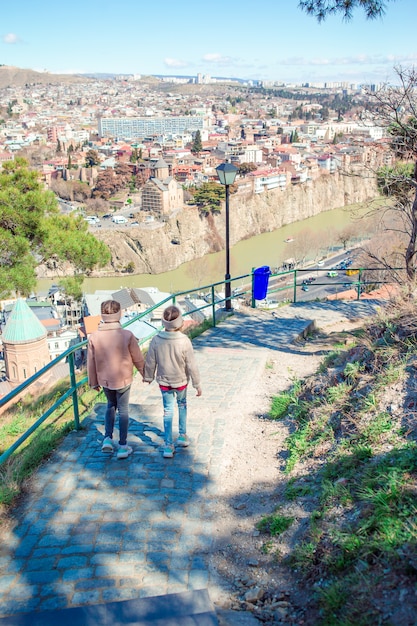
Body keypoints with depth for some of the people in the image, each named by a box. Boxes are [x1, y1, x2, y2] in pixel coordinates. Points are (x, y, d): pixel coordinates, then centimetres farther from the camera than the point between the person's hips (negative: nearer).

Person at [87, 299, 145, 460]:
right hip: (123, 380, -2)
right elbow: (138, 359, -8)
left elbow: (91, 363, -2)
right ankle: (123, 446, 19)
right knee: (123, 410, 12)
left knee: (111, 405, 26)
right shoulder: (127, 335, -18)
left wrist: (93, 382, 13)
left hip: (105, 380, 2)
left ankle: (108, 438, 17)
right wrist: (145, 374, 10)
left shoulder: (94, 337, -12)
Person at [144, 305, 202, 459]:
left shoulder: (156, 340, -17)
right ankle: (182, 436, 34)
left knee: (168, 411, 11)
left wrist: (148, 377, 14)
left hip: (164, 381, 1)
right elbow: (191, 365, -17)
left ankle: (168, 446, 10)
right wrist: (197, 384, -5)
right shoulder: (184, 341, -23)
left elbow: (150, 362, -5)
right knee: (182, 405, 25)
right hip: (181, 381, -1)